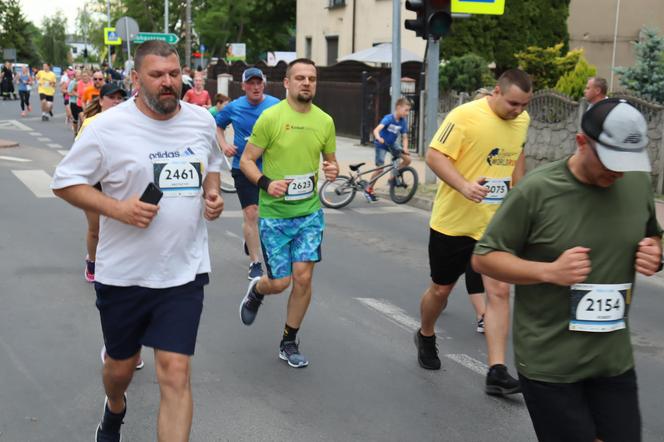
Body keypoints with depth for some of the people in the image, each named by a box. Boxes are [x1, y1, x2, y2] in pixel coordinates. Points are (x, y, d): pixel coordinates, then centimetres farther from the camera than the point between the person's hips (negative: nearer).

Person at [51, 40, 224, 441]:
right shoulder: (109, 126, -10)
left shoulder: (201, 120, 3)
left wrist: (212, 194, 1)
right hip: (124, 272, -1)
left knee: (176, 373, -7)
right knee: (121, 366, 18)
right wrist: (117, 208, -20)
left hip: (184, 272, 1)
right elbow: (64, 182, -6)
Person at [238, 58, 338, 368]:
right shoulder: (271, 117, -10)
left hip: (309, 211, 3)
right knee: (280, 282, 0)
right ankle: (256, 291, 39)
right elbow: (246, 160, -5)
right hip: (274, 213, -3)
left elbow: (330, 159, 17)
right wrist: (266, 183, -23)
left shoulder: (325, 121, 3)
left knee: (303, 277, -3)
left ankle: (289, 343, 17)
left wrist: (333, 170, -6)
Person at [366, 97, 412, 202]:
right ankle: (368, 189, 8)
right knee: (380, 169, -11)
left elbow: (405, 137, -5)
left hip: (392, 144, 6)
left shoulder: (403, 121, -9)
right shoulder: (388, 118, -26)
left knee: (407, 159, -9)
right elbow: (376, 130, -38)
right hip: (381, 144, -6)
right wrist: (379, 138, -58)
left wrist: (405, 148, -23)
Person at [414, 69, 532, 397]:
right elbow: (434, 155, -19)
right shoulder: (465, 116, -17)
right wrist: (464, 186, -33)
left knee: (499, 291, -6)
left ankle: (496, 372, -3)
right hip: (454, 220, -4)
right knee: (441, 289, 12)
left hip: (497, 223, 4)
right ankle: (426, 337, 42)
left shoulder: (522, 120, 3)